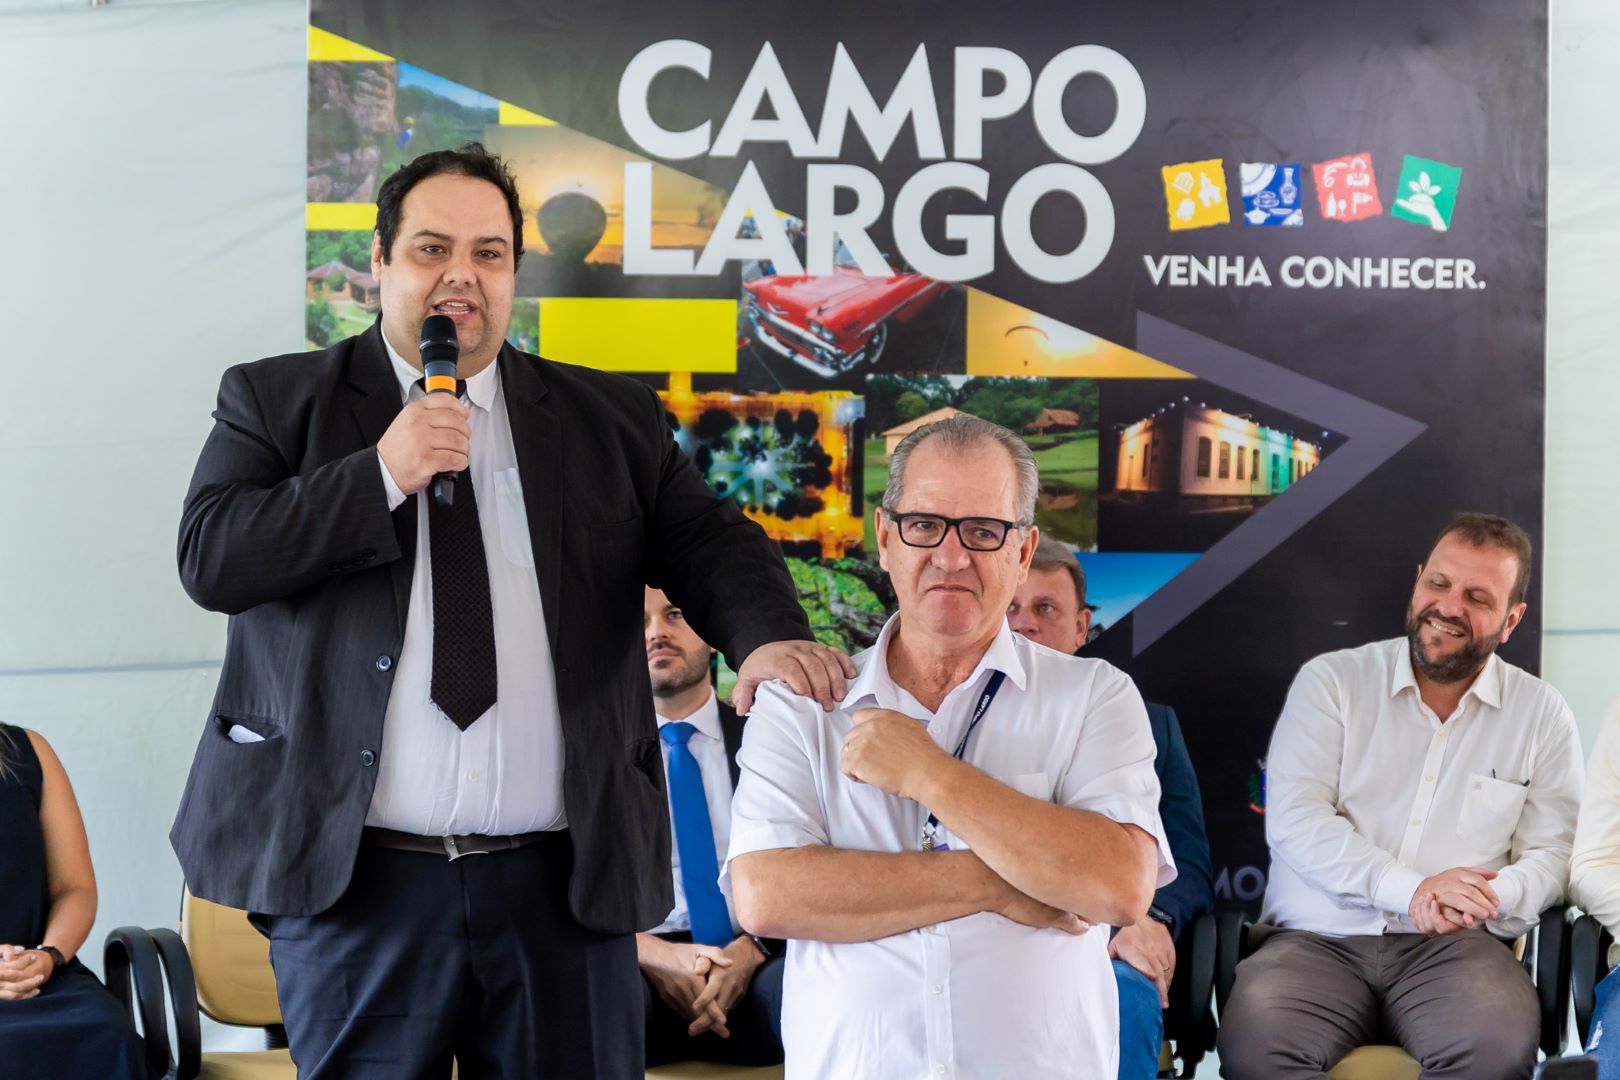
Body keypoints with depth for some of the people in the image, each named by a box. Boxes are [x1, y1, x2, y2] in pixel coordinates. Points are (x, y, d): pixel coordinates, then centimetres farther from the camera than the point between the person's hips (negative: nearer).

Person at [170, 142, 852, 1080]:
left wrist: (770, 634, -18)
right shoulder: (279, 401, 8)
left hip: (565, 883, 1)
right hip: (355, 877, -1)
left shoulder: (610, 417, 12)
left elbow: (705, 539, 3)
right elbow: (210, 557, -4)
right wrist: (382, 475, -12)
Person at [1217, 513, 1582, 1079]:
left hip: (1452, 947, 1)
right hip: (1316, 940, -1)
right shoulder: (1330, 681, 7)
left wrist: (1491, 896, -14)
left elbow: (1552, 853, 9)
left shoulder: (1541, 713, 12)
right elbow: (1293, 819, -4)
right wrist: (1409, 890, -16)